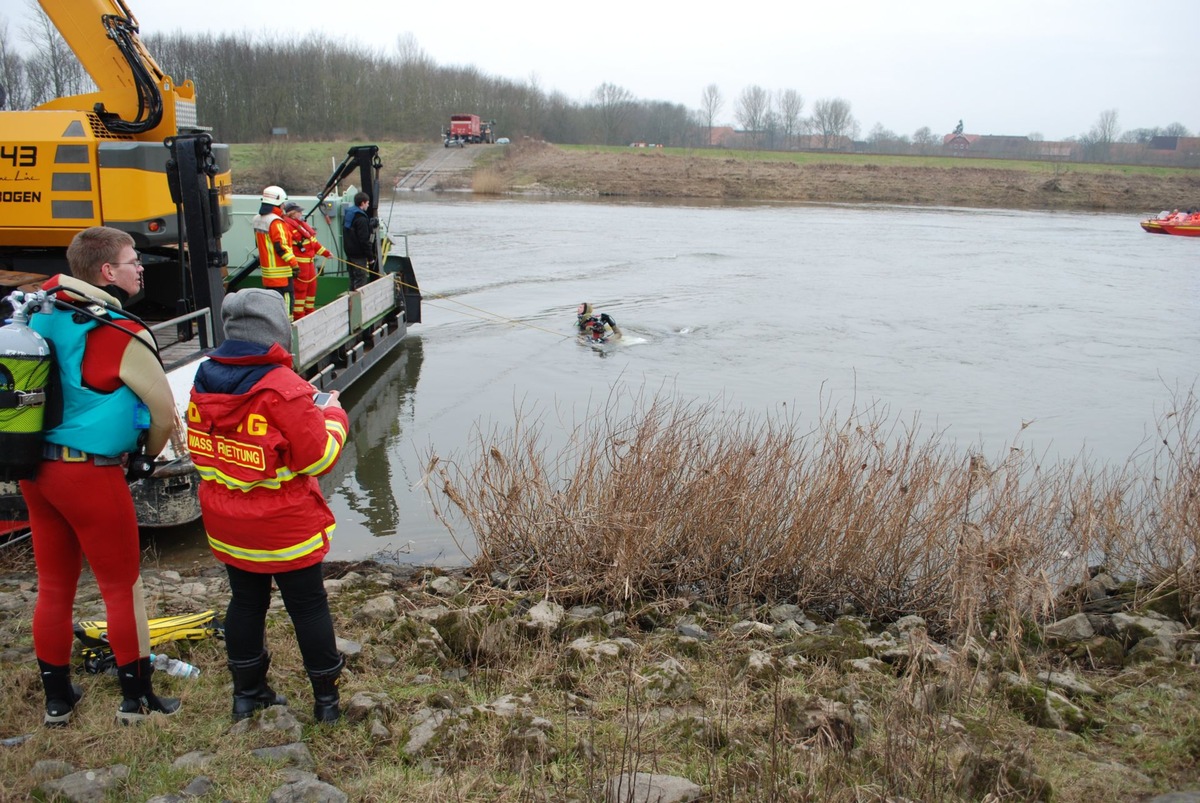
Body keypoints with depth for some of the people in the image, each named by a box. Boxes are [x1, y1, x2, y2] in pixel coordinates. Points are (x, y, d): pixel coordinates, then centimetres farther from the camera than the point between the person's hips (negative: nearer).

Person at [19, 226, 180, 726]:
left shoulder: (41, 309, 0)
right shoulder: (123, 334, -18)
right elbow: (164, 412, -10)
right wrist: (149, 453, 10)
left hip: (34, 468, 7)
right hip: (91, 473, -7)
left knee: (54, 587, 18)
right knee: (122, 588, 9)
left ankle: (56, 698, 32)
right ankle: (136, 698, 21)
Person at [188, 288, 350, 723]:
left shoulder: (204, 381, -1)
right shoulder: (284, 390, -23)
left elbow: (204, 449, 12)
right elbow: (318, 458, -19)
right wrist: (334, 416, -2)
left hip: (227, 526, 6)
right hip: (286, 528, -6)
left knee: (246, 602, 20)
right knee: (308, 607, 9)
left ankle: (247, 692, 33)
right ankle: (326, 699, 21)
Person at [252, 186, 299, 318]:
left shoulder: (257, 220, 12)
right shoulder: (276, 222, -17)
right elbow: (281, 246, -21)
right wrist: (293, 263, -17)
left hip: (267, 269, 9)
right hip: (281, 272, -9)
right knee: (286, 297, -5)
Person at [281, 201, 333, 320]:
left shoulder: (301, 223, 18)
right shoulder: (287, 225, -14)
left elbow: (313, 241, 25)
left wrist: (325, 252, 25)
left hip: (309, 260, 10)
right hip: (299, 262, -10)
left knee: (312, 286, 16)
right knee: (300, 288, -7)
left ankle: (309, 312, 28)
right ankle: (298, 316, -2)